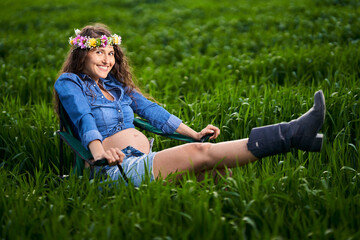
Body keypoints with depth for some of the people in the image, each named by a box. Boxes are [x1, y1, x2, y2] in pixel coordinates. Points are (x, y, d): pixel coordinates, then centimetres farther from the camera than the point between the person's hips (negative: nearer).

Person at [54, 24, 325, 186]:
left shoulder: (115, 84, 26)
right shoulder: (69, 84, 4)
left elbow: (150, 109, 26)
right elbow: (84, 119, -13)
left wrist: (194, 133, 20)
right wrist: (100, 154, -32)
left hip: (146, 160, 9)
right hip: (120, 167, -9)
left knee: (220, 166, -17)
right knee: (200, 153, -26)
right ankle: (293, 134, -33)